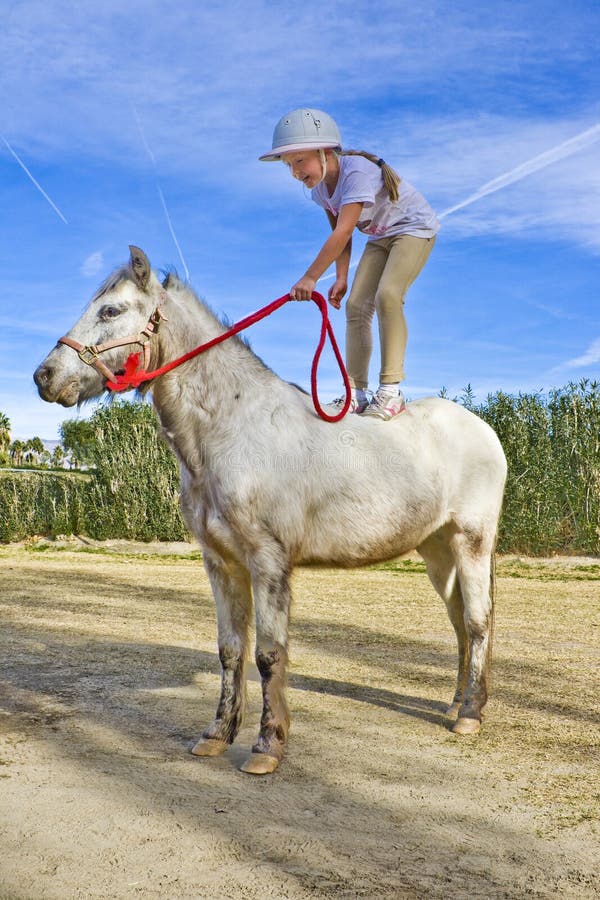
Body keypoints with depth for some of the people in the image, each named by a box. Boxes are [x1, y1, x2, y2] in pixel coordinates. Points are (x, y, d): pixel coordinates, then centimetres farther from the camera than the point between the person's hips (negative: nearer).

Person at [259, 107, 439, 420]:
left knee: (387, 294, -28)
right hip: (380, 237, 8)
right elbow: (341, 232, 0)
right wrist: (341, 278, -9)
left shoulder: (356, 172, -33)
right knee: (356, 304, -5)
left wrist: (309, 278, -41)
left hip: (414, 228, -8)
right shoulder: (319, 186, -7)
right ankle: (356, 393, -3)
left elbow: (343, 232, -40)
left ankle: (391, 389, -24)